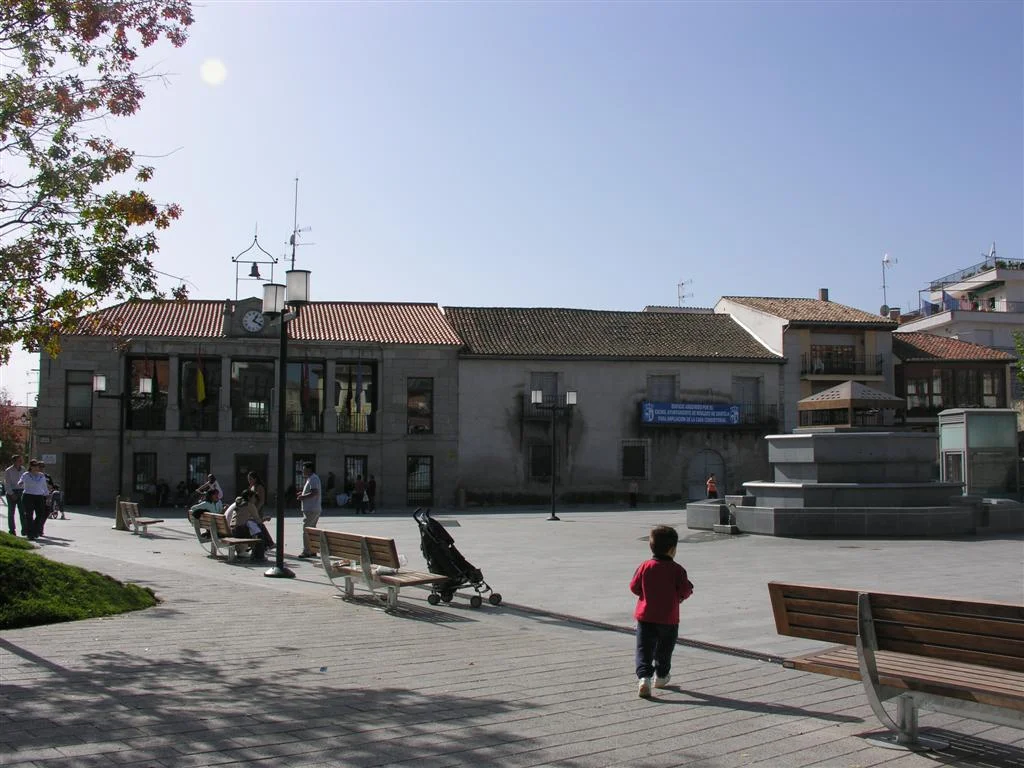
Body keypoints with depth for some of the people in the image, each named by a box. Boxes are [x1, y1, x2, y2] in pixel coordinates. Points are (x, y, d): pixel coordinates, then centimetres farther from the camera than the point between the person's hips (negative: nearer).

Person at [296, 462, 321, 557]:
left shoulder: (313, 479, -15)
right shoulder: (311, 478, 19)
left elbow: (315, 493, -25)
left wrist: (303, 497, -17)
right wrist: (302, 493, 16)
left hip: (311, 510, -11)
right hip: (315, 509, 11)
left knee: (306, 530, -9)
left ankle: (306, 551, -9)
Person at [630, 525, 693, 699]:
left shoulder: (645, 566, -6)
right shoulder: (677, 569, -10)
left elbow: (634, 587, -3)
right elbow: (685, 590, -11)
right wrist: (688, 591, 12)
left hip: (645, 617, 0)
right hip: (669, 619, 0)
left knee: (644, 649, 0)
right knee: (664, 649, 19)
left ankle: (644, 677, -17)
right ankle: (661, 676, 32)